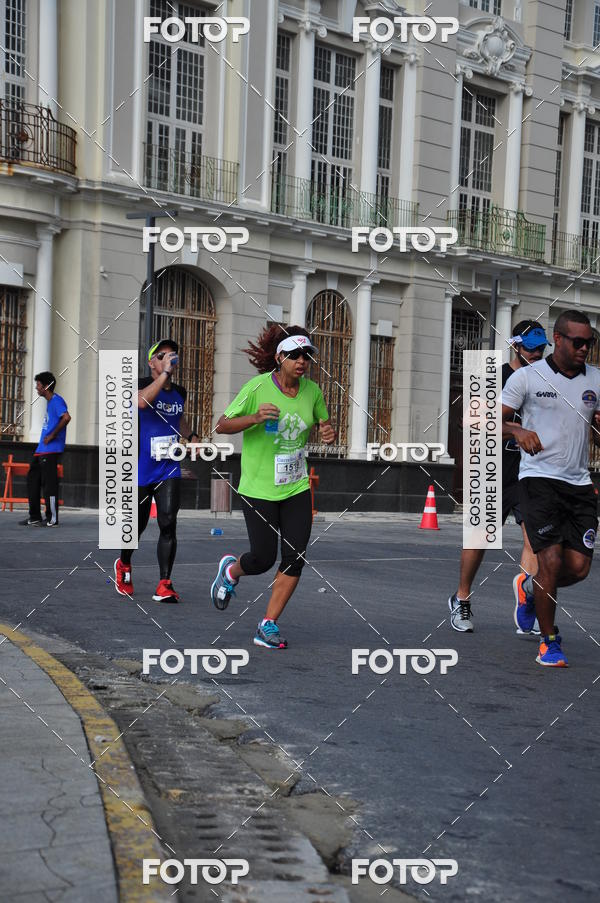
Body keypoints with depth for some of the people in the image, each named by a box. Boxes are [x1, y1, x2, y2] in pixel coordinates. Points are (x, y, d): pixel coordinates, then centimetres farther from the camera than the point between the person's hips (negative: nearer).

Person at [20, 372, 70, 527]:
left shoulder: (56, 401, -11)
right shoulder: (50, 402, 20)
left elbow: (66, 417, -27)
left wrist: (52, 435, -22)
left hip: (51, 450, -10)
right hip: (42, 450, 10)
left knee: (49, 482, -7)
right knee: (32, 479, 11)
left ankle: (52, 519, -2)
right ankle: (34, 517, 16)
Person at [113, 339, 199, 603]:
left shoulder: (179, 392, 10)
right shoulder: (141, 385, -8)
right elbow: (142, 401, -34)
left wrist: (191, 436, 13)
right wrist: (165, 373, -34)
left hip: (169, 469, 3)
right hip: (141, 470, -3)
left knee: (168, 524, -12)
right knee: (137, 525, 10)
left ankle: (164, 585, -9)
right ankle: (123, 565, 40)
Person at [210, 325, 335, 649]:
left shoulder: (312, 390, 1)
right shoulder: (258, 387, -13)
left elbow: (323, 422, 17)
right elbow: (222, 425, -11)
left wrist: (328, 433, -7)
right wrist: (255, 418, -29)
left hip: (297, 487, 4)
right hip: (259, 488, -4)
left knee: (295, 558, -2)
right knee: (263, 559, 0)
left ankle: (268, 625, 11)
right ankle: (230, 570, 36)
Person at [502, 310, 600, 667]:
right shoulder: (527, 377, -2)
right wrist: (518, 430, -21)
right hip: (539, 478, -4)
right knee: (551, 560, -12)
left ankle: (533, 585, 32)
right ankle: (549, 641, 5)